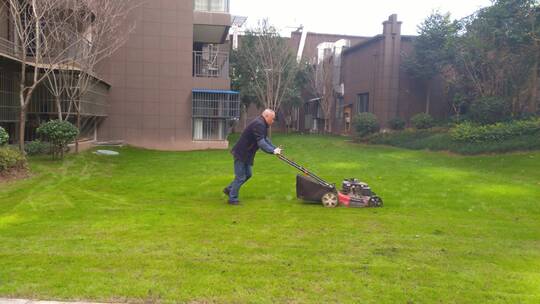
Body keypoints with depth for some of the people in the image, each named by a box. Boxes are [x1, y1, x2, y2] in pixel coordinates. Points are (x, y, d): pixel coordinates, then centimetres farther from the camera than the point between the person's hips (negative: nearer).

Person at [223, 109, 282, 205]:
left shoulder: (262, 124, 12)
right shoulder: (258, 124, -22)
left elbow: (266, 139, 17)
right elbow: (261, 143, -30)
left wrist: (275, 148, 6)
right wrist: (273, 151, -32)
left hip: (246, 154, 11)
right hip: (241, 153, -11)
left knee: (247, 174, 18)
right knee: (240, 177, -3)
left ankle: (229, 189, 30)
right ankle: (232, 199, 9)